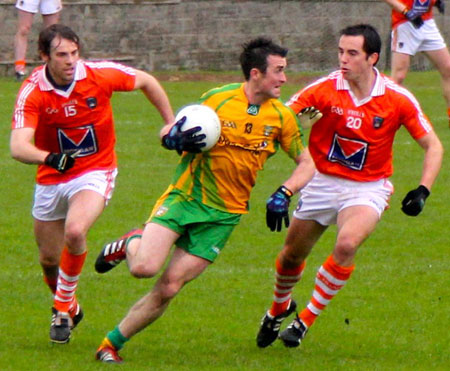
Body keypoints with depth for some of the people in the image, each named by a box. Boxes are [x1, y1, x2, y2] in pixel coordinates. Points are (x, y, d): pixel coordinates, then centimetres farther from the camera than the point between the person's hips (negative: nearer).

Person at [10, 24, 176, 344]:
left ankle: (63, 308, -9)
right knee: (49, 258, 10)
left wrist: (171, 123, 7)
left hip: (96, 171, -2)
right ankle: (70, 308, 41)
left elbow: (146, 81, 3)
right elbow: (18, 147, -33)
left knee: (74, 231, -29)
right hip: (51, 179, 2)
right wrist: (49, 158, -53)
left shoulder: (100, 75, -17)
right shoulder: (33, 92, -20)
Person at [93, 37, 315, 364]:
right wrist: (174, 136, -21)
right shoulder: (217, 99, -6)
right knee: (145, 267, -22)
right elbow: (167, 133, 4)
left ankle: (111, 345, 8)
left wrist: (284, 194, -9)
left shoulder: (282, 117, 0)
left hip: (222, 215, 2)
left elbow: (307, 164, 10)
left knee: (169, 288, -7)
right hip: (184, 198, -2)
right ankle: (129, 245, 14)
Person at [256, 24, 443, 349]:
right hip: (322, 183, 2)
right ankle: (280, 308, 46)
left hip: (368, 187, -2)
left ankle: (306, 321, -12)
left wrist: (422, 191, -15)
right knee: (293, 254, 12)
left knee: (347, 243, -28)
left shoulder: (398, 99, -13)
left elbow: (433, 145, -3)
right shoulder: (324, 89, -14)